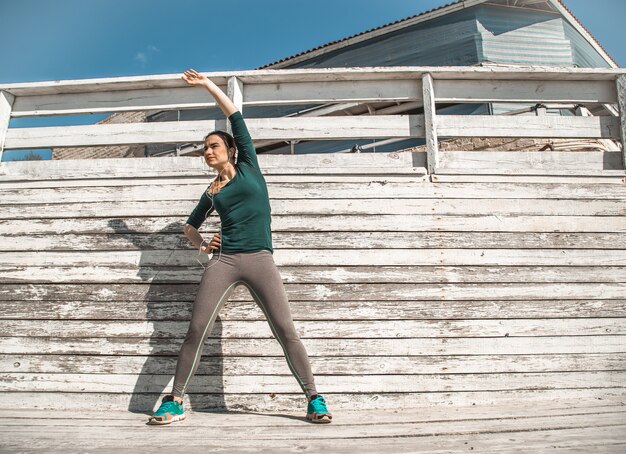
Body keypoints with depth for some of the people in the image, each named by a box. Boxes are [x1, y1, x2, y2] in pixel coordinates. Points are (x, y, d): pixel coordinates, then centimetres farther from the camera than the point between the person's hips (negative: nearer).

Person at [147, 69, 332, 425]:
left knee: (286, 331, -5)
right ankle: (175, 402, 10)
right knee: (197, 331, -4)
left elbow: (235, 115, 11)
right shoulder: (211, 192, 17)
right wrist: (201, 245, 8)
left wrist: (208, 83, 18)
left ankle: (315, 399, 5)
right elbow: (190, 226, 29)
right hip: (223, 261, 3)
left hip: (261, 260, -2)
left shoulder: (249, 167, 11)